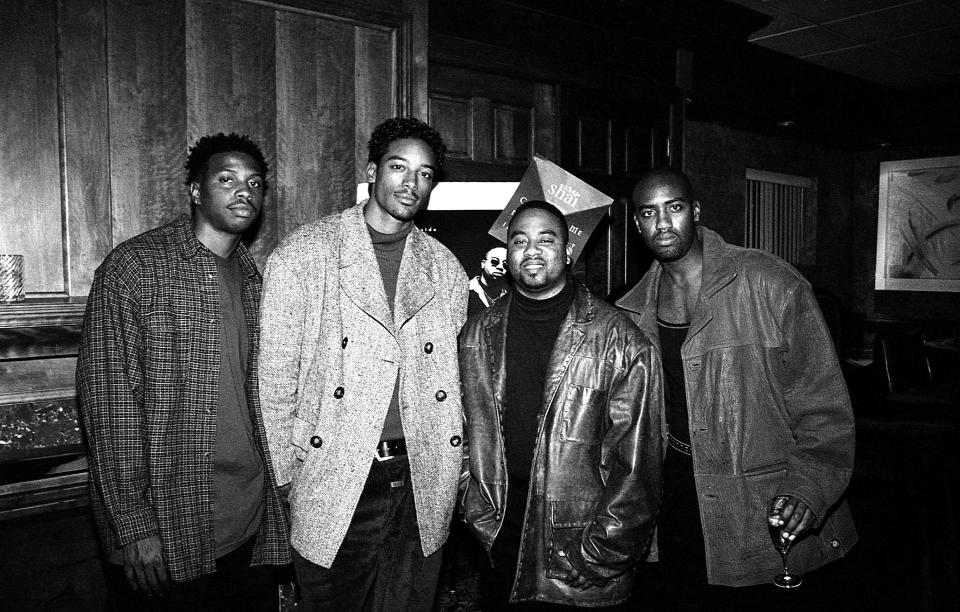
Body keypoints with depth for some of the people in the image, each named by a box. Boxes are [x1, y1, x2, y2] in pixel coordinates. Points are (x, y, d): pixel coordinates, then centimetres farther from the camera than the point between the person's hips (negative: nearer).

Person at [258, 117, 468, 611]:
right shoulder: (301, 255, -3)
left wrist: (455, 464, 6)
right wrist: (285, 478, -3)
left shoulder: (445, 269, 8)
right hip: (332, 484, -3)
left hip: (422, 487, 3)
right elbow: (276, 379, -2)